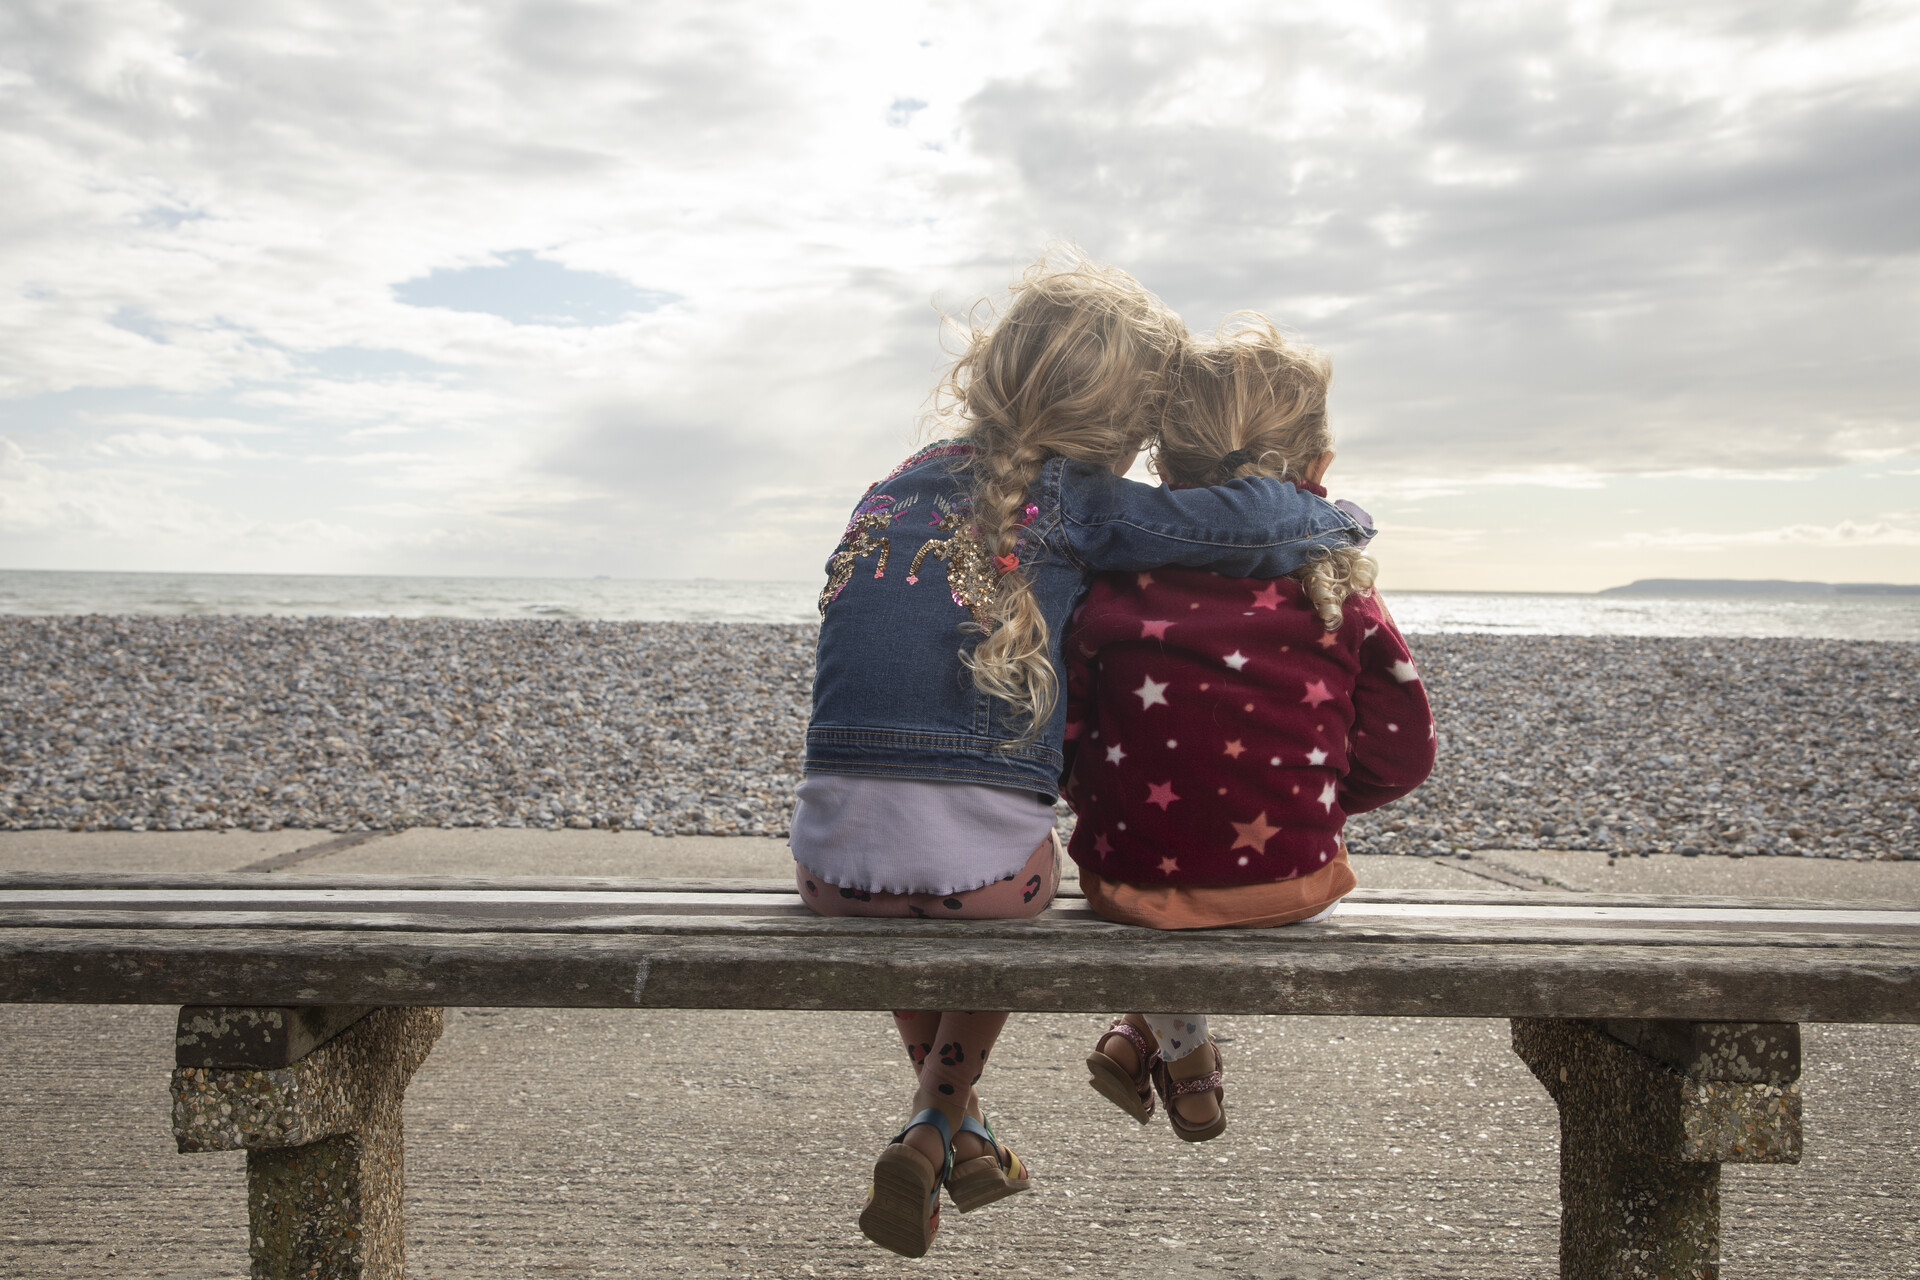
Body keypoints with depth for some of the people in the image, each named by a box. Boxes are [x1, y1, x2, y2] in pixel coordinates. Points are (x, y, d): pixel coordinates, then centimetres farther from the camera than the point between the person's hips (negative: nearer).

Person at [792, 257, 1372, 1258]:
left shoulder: (890, 492, 15)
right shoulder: (1069, 500, -1)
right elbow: (1245, 523, -10)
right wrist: (1332, 519, 12)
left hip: (835, 862, 4)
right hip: (984, 866, -4)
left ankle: (954, 1132, 44)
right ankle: (934, 1129, 26)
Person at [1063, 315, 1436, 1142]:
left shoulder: (1114, 587, -9)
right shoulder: (1340, 596, -7)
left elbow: (1066, 743, -4)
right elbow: (1400, 757, 1)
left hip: (1134, 886, 0)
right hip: (1290, 894, 0)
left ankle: (1180, 1048, 40)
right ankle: (1155, 1034, 34)